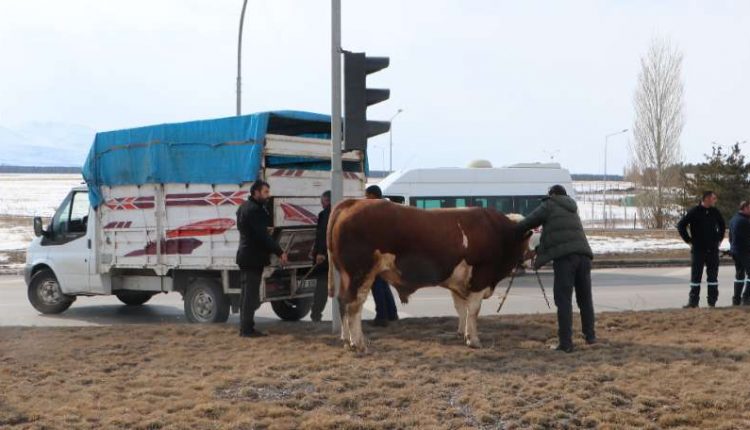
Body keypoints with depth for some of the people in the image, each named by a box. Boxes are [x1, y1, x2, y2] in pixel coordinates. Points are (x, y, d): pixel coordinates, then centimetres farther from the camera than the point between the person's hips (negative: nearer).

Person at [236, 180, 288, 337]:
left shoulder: (245, 207, 16)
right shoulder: (255, 210, -17)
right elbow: (263, 235, -22)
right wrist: (279, 252, -19)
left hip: (246, 256, 10)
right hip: (253, 258, -10)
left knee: (247, 293, 14)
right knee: (251, 294, -7)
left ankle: (245, 327, 19)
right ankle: (247, 329, -5)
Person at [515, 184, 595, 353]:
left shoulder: (549, 206, 11)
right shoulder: (572, 210, 31)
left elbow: (525, 224, 8)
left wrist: (515, 232, 28)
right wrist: (540, 249, 42)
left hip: (563, 256, -6)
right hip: (583, 254, 6)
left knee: (564, 300, -4)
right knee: (585, 297, 19)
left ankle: (565, 343, -6)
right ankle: (590, 335, 27)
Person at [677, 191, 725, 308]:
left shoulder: (715, 212, 6)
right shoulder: (694, 212, -8)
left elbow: (722, 225, 24)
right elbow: (681, 226, -6)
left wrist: (719, 239, 14)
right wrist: (688, 240, -7)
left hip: (713, 250, 4)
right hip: (698, 250, -4)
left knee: (713, 275, 7)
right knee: (696, 275, 0)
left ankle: (712, 301, 14)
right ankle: (693, 301, 4)